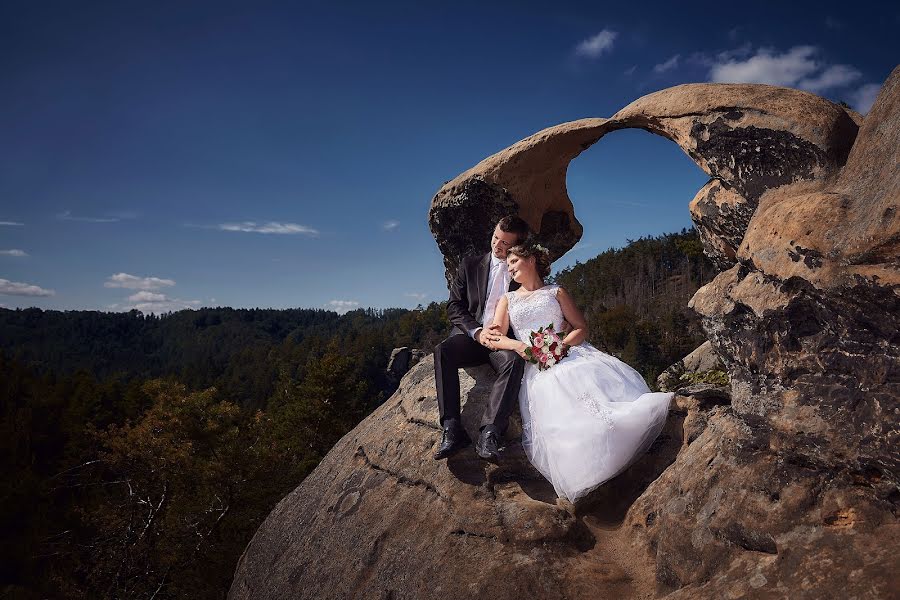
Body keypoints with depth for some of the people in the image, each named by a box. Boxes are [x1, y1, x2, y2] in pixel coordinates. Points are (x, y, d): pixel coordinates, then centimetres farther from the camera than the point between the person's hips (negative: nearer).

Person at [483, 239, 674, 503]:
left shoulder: (556, 292, 22)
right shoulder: (508, 299, 25)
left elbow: (582, 328, 12)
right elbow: (495, 338, 11)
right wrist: (518, 346, -11)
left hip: (566, 352, 1)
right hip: (535, 367, -1)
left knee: (596, 375, -33)